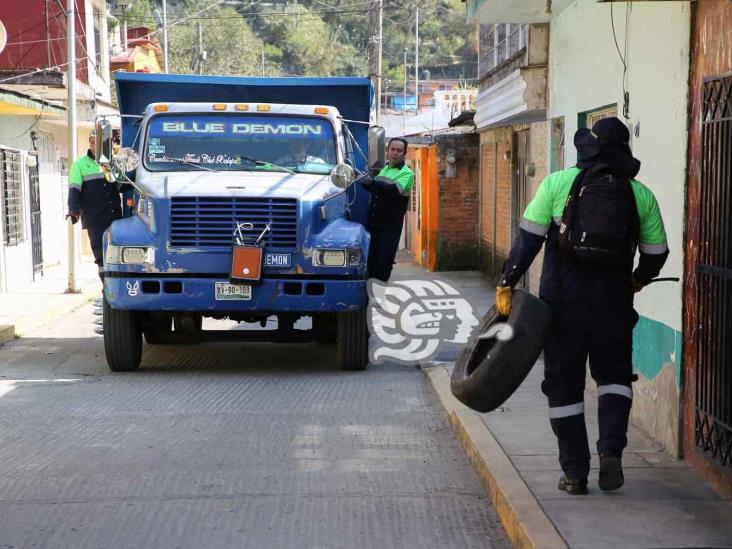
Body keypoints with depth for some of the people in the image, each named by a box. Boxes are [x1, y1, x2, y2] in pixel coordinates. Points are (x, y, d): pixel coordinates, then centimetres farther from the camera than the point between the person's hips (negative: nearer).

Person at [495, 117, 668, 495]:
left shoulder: (558, 183, -2)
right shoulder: (641, 195, 5)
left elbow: (528, 239, -6)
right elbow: (656, 254, 10)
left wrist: (506, 284, 0)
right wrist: (637, 281, 29)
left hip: (563, 306, -1)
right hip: (614, 306, 1)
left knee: (564, 387, 9)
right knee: (614, 377, 19)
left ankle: (575, 473, 11)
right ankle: (611, 449, -4)